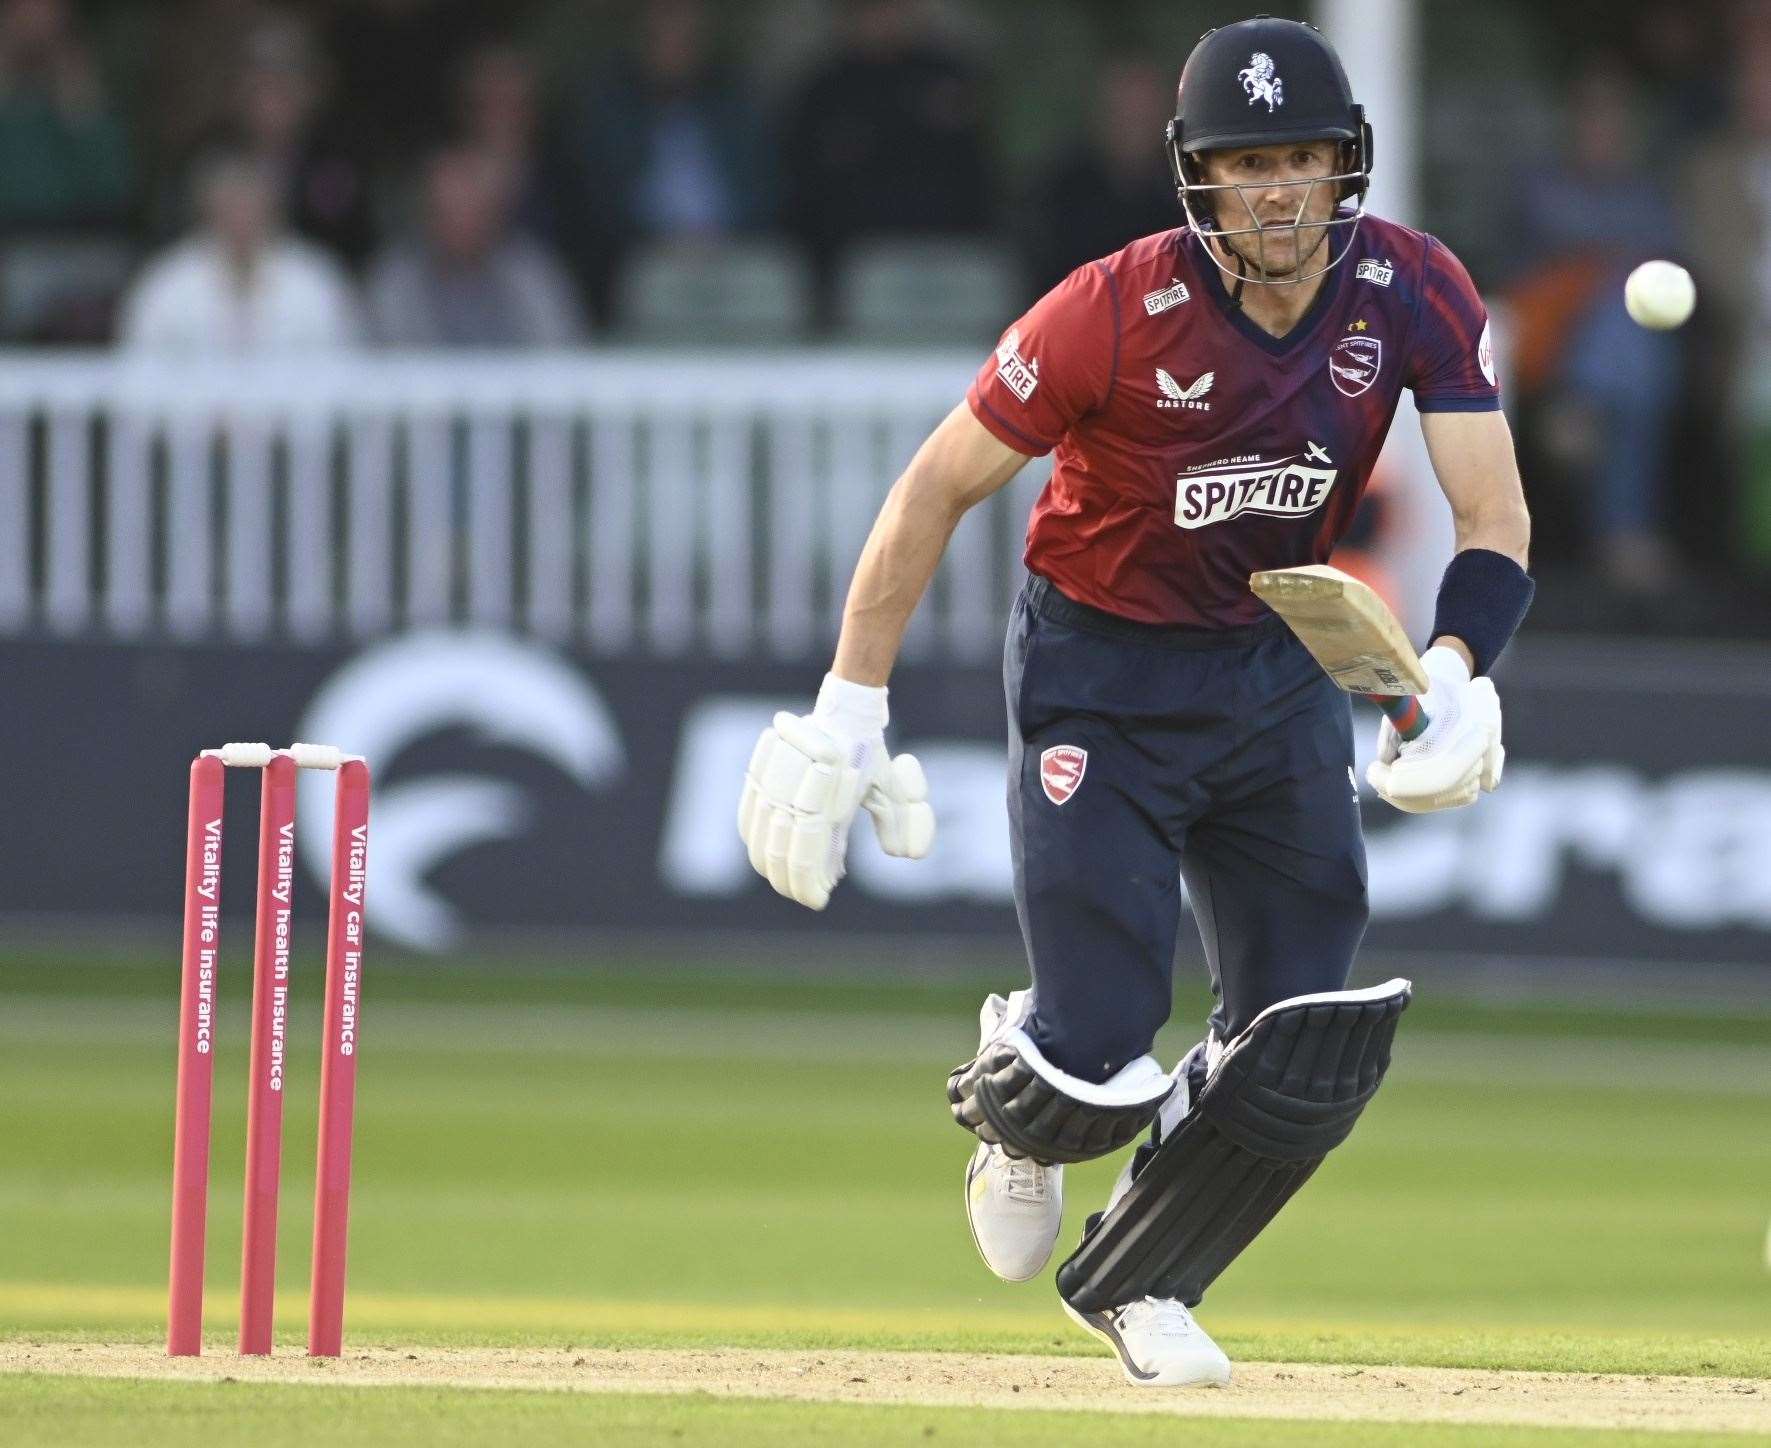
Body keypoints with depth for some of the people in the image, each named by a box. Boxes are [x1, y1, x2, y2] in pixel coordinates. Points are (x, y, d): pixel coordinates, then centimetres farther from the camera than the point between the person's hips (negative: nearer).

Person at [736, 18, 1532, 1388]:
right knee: (1099, 1062, -14)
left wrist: (1455, 679, -34)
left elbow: (1496, 515, -15)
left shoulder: (1413, 292, -14)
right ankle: (1012, 1109, 27)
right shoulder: (1117, 311, -24)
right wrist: (847, 711, -16)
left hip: (1284, 667, 4)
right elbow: (938, 488, -15)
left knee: (1312, 1054, -2)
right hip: (1101, 674, -4)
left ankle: (1134, 1281, 26)